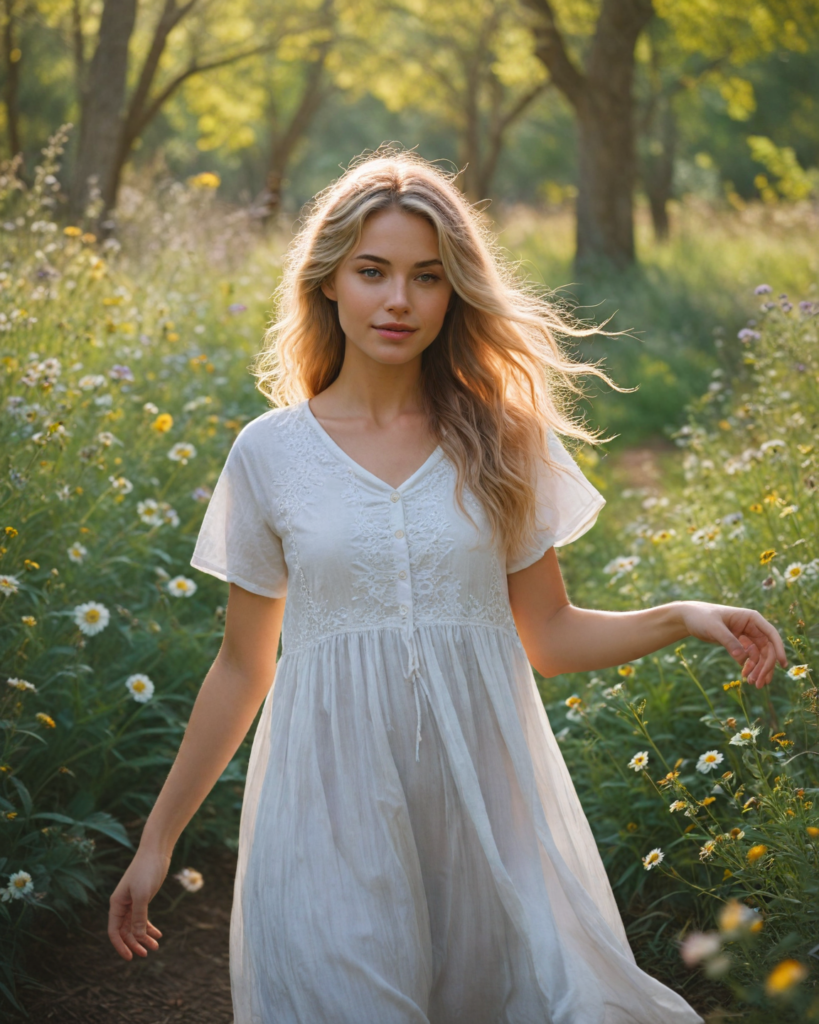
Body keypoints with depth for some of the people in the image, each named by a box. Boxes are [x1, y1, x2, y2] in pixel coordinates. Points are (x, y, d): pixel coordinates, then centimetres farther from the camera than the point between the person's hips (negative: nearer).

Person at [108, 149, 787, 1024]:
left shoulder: (501, 441, 3)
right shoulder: (271, 452, 1)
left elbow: (548, 634, 9)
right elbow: (242, 667, 8)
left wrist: (683, 617, -8)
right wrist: (158, 837, 9)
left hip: (483, 790, 1)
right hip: (335, 807, -1)